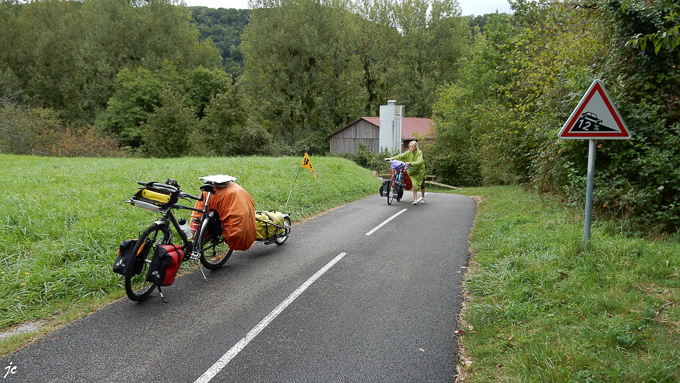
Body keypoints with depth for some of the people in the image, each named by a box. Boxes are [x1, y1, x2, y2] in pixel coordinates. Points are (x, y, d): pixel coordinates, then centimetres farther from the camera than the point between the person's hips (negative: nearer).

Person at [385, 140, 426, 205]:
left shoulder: (419, 152, -18)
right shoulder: (409, 152, -4)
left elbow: (419, 162, -33)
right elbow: (400, 156, -8)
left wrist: (410, 163, -49)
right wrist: (390, 158, -16)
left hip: (420, 170, -2)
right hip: (412, 171, 2)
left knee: (422, 185, 10)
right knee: (414, 185, -11)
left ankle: (423, 198, 32)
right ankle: (415, 200, -9)